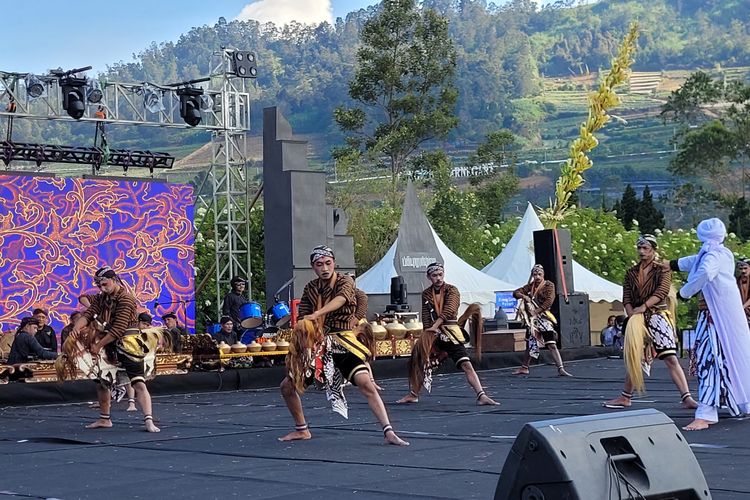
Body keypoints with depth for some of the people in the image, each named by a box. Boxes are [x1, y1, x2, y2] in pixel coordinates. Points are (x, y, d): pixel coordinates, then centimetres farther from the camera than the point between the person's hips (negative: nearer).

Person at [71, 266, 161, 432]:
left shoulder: (126, 299, -16)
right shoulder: (101, 298, 10)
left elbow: (118, 329, -22)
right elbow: (88, 314, 0)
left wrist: (98, 346, -17)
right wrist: (77, 327, -22)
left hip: (128, 345, -8)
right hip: (109, 346, 8)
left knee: (139, 383, -16)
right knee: (101, 381, 17)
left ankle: (148, 421, -22)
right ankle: (104, 419, 31)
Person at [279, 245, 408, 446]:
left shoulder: (345, 282, -7)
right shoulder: (310, 288, 7)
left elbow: (340, 300, -29)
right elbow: (303, 319, 5)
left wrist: (317, 314, -45)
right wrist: (304, 326, -20)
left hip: (343, 343, -5)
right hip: (316, 346, 5)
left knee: (365, 383, -25)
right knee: (287, 386, 6)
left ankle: (389, 432, -25)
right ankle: (301, 430, 26)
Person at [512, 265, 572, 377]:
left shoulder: (549, 285, -4)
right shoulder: (530, 286, 11)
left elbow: (549, 301, -15)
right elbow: (516, 293, 12)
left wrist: (537, 311, -19)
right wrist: (523, 296, -10)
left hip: (544, 318, -5)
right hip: (532, 319, 5)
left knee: (552, 345, -14)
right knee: (530, 344, 16)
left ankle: (561, 369, -18)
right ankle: (524, 368, 29)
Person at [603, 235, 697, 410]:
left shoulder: (663, 268, 2)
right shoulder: (632, 273, 14)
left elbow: (662, 291, -12)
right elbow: (626, 298, 7)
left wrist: (643, 307, -20)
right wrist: (632, 314, -10)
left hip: (658, 315, -4)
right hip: (637, 319, 5)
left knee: (671, 358, -13)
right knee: (633, 358, 11)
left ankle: (687, 398, -17)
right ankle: (625, 397, 21)